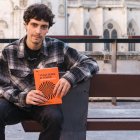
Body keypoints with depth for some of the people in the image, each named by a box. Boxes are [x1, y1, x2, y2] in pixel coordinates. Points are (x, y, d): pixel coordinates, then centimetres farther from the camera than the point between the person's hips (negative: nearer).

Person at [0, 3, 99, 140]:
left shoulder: (58, 48, -3)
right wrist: (23, 98, -23)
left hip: (44, 103, 0)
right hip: (15, 103, 0)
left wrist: (69, 78, -22)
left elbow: (91, 64, -2)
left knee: (55, 117, -35)